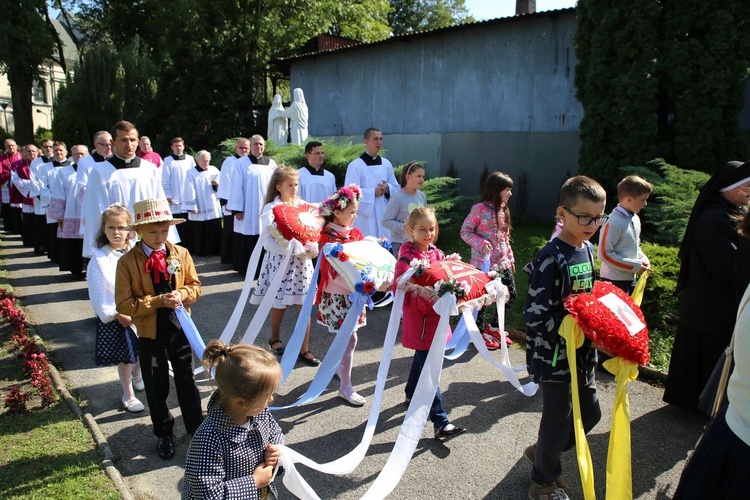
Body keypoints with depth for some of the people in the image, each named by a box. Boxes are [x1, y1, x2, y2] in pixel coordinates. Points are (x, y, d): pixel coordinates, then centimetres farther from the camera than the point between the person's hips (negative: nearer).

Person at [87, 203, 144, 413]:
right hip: (115, 317, -3)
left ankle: (137, 376, 48)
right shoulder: (99, 259, -11)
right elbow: (98, 293, -10)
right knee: (124, 357, 7)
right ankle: (128, 395, 26)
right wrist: (117, 314, -13)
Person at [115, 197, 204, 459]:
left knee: (186, 381, 16)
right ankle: (164, 433, 36)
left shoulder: (181, 254, -5)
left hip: (179, 328, 1)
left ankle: (196, 428, 35)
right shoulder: (127, 262, -13)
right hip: (149, 333, -1)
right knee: (156, 388, 15)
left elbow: (195, 285, 3)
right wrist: (157, 302, -24)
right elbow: (124, 304, -14)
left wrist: (182, 294, -18)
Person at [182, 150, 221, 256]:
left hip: (213, 209, 3)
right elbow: (189, 191, -7)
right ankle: (199, 252, 12)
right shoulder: (191, 173, -2)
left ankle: (213, 250, 13)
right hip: (199, 210, -3)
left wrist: (217, 184, -14)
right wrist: (192, 207, -13)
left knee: (214, 231, 3)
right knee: (199, 233, 2)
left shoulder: (214, 170, 8)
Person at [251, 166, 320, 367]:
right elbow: (268, 241, -15)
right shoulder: (271, 209, -8)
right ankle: (275, 339, 36)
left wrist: (313, 248, -13)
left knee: (304, 306, 3)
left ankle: (304, 349, 12)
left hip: (302, 261, 3)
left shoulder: (303, 206, 5)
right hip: (280, 261, -3)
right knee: (279, 304, 11)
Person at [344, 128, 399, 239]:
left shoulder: (386, 164, 10)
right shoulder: (355, 166, -5)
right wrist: (373, 192, -17)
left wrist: (388, 188, -7)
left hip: (384, 216, 5)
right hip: (364, 218, -5)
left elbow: (396, 188, 16)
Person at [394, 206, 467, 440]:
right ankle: (440, 423, 0)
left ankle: (412, 393, 49)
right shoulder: (407, 259, -17)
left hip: (435, 319, 8)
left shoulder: (437, 254, 5)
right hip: (418, 322, -8)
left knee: (422, 359, 26)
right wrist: (428, 302, -31)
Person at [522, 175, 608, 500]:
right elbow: (535, 315, -25)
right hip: (554, 355, -8)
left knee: (590, 414, 20)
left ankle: (541, 452, 43)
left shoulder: (586, 249, 4)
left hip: (583, 352, 8)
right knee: (559, 420, 8)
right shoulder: (550, 259, -22)